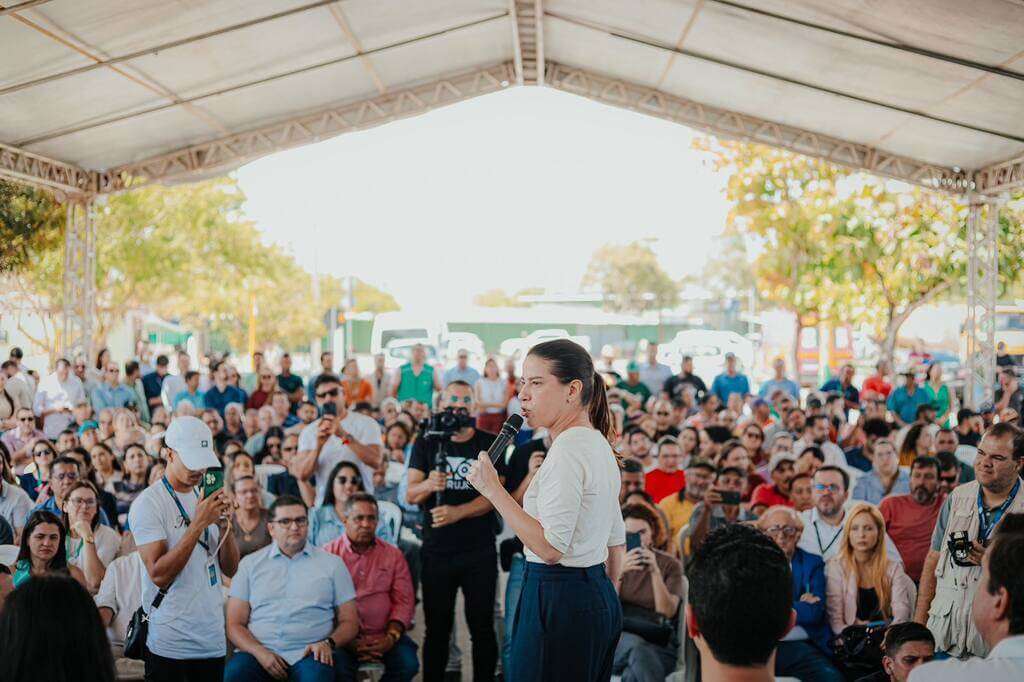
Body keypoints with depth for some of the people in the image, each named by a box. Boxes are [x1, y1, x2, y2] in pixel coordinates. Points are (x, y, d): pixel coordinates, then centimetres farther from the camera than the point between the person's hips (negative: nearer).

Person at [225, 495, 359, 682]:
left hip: (308, 653, -1)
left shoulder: (332, 563, 12)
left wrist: (328, 643, -8)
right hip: (259, 651, 1)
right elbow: (235, 624, 8)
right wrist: (260, 652, -10)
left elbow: (349, 621, 13)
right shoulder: (250, 564, 13)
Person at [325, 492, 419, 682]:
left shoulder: (393, 555, 12)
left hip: (383, 636, 3)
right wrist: (349, 641, -15)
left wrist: (392, 636, -10)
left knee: (408, 664, -23)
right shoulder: (329, 554, 3)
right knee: (338, 667, -33)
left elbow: (404, 600, 6)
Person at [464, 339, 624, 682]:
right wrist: (605, 598, 26)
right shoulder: (599, 445, 12)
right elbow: (617, 541, 18)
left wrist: (493, 490, -20)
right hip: (599, 598, 10)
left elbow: (550, 548, -23)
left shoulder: (568, 448, -18)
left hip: (560, 602, -10)